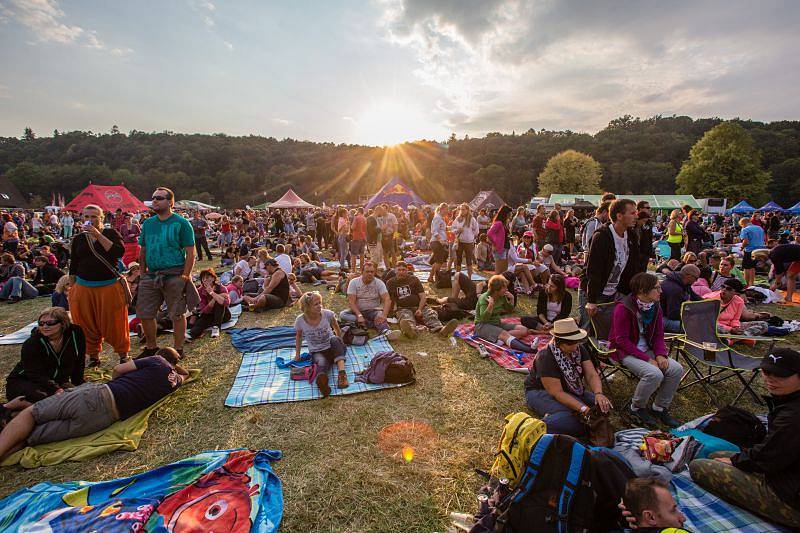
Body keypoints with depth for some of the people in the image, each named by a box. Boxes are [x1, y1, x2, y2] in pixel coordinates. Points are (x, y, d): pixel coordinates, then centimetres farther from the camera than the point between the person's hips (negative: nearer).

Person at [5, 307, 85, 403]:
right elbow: (36, 374, -24)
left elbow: (79, 363, 0)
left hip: (58, 381, 4)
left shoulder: (76, 333, -11)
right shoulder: (30, 345, -19)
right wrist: (56, 390, -36)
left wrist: (77, 385, -1)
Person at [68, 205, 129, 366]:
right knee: (87, 324, 7)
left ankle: (123, 353, 14)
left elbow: (119, 252, -19)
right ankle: (93, 355, 22)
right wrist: (71, 288, 11)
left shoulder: (111, 233, 0)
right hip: (84, 287, 4)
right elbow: (73, 265, 14)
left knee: (114, 322, 0)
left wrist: (98, 235, -18)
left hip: (110, 286, -4)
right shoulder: (78, 238, 10)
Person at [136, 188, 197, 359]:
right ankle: (151, 347, 29)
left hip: (174, 275, -6)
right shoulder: (148, 223, 12)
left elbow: (190, 252, -8)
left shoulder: (181, 223, -5)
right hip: (151, 275, 6)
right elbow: (143, 251, 18)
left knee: (177, 314, 3)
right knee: (144, 313, 11)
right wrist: (142, 273, 11)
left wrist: (185, 276, -14)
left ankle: (178, 349, 17)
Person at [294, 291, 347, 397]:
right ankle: (321, 379, -71)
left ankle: (342, 372, -49)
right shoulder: (300, 321, -11)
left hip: (332, 349, 1)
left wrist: (340, 345, 7)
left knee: (335, 340, -35)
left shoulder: (327, 314, -13)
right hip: (316, 352, -1)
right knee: (322, 362, -37)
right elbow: (298, 337, 9)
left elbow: (337, 329, 5)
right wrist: (297, 354, 10)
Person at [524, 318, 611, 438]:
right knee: (571, 418, -34)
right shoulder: (546, 357, -28)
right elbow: (557, 392, -30)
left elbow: (592, 375, -14)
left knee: (603, 405, -15)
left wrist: (598, 394, -35)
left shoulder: (579, 350, -5)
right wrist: (583, 409, -38)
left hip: (571, 391, 8)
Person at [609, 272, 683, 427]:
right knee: (654, 373, -28)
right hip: (625, 352, -7)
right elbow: (622, 341, -19)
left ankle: (660, 408, 9)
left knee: (677, 369, -11)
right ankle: (637, 408, -1)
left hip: (646, 350, 8)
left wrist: (660, 354, -10)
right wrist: (647, 359, -22)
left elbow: (658, 335, 9)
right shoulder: (623, 308, -20)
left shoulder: (655, 307, 3)